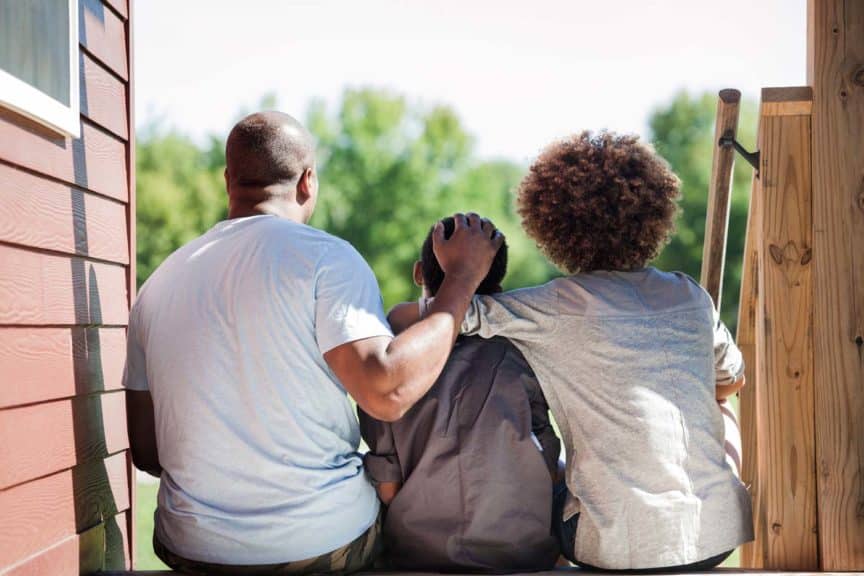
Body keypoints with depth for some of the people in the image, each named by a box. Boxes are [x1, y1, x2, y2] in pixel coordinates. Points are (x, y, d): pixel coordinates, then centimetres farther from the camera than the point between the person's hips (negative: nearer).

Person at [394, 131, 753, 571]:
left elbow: (407, 317, -15)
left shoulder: (556, 308, -11)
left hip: (630, 548, -4)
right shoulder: (692, 297, 4)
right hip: (721, 531, 5)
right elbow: (732, 381, 22)